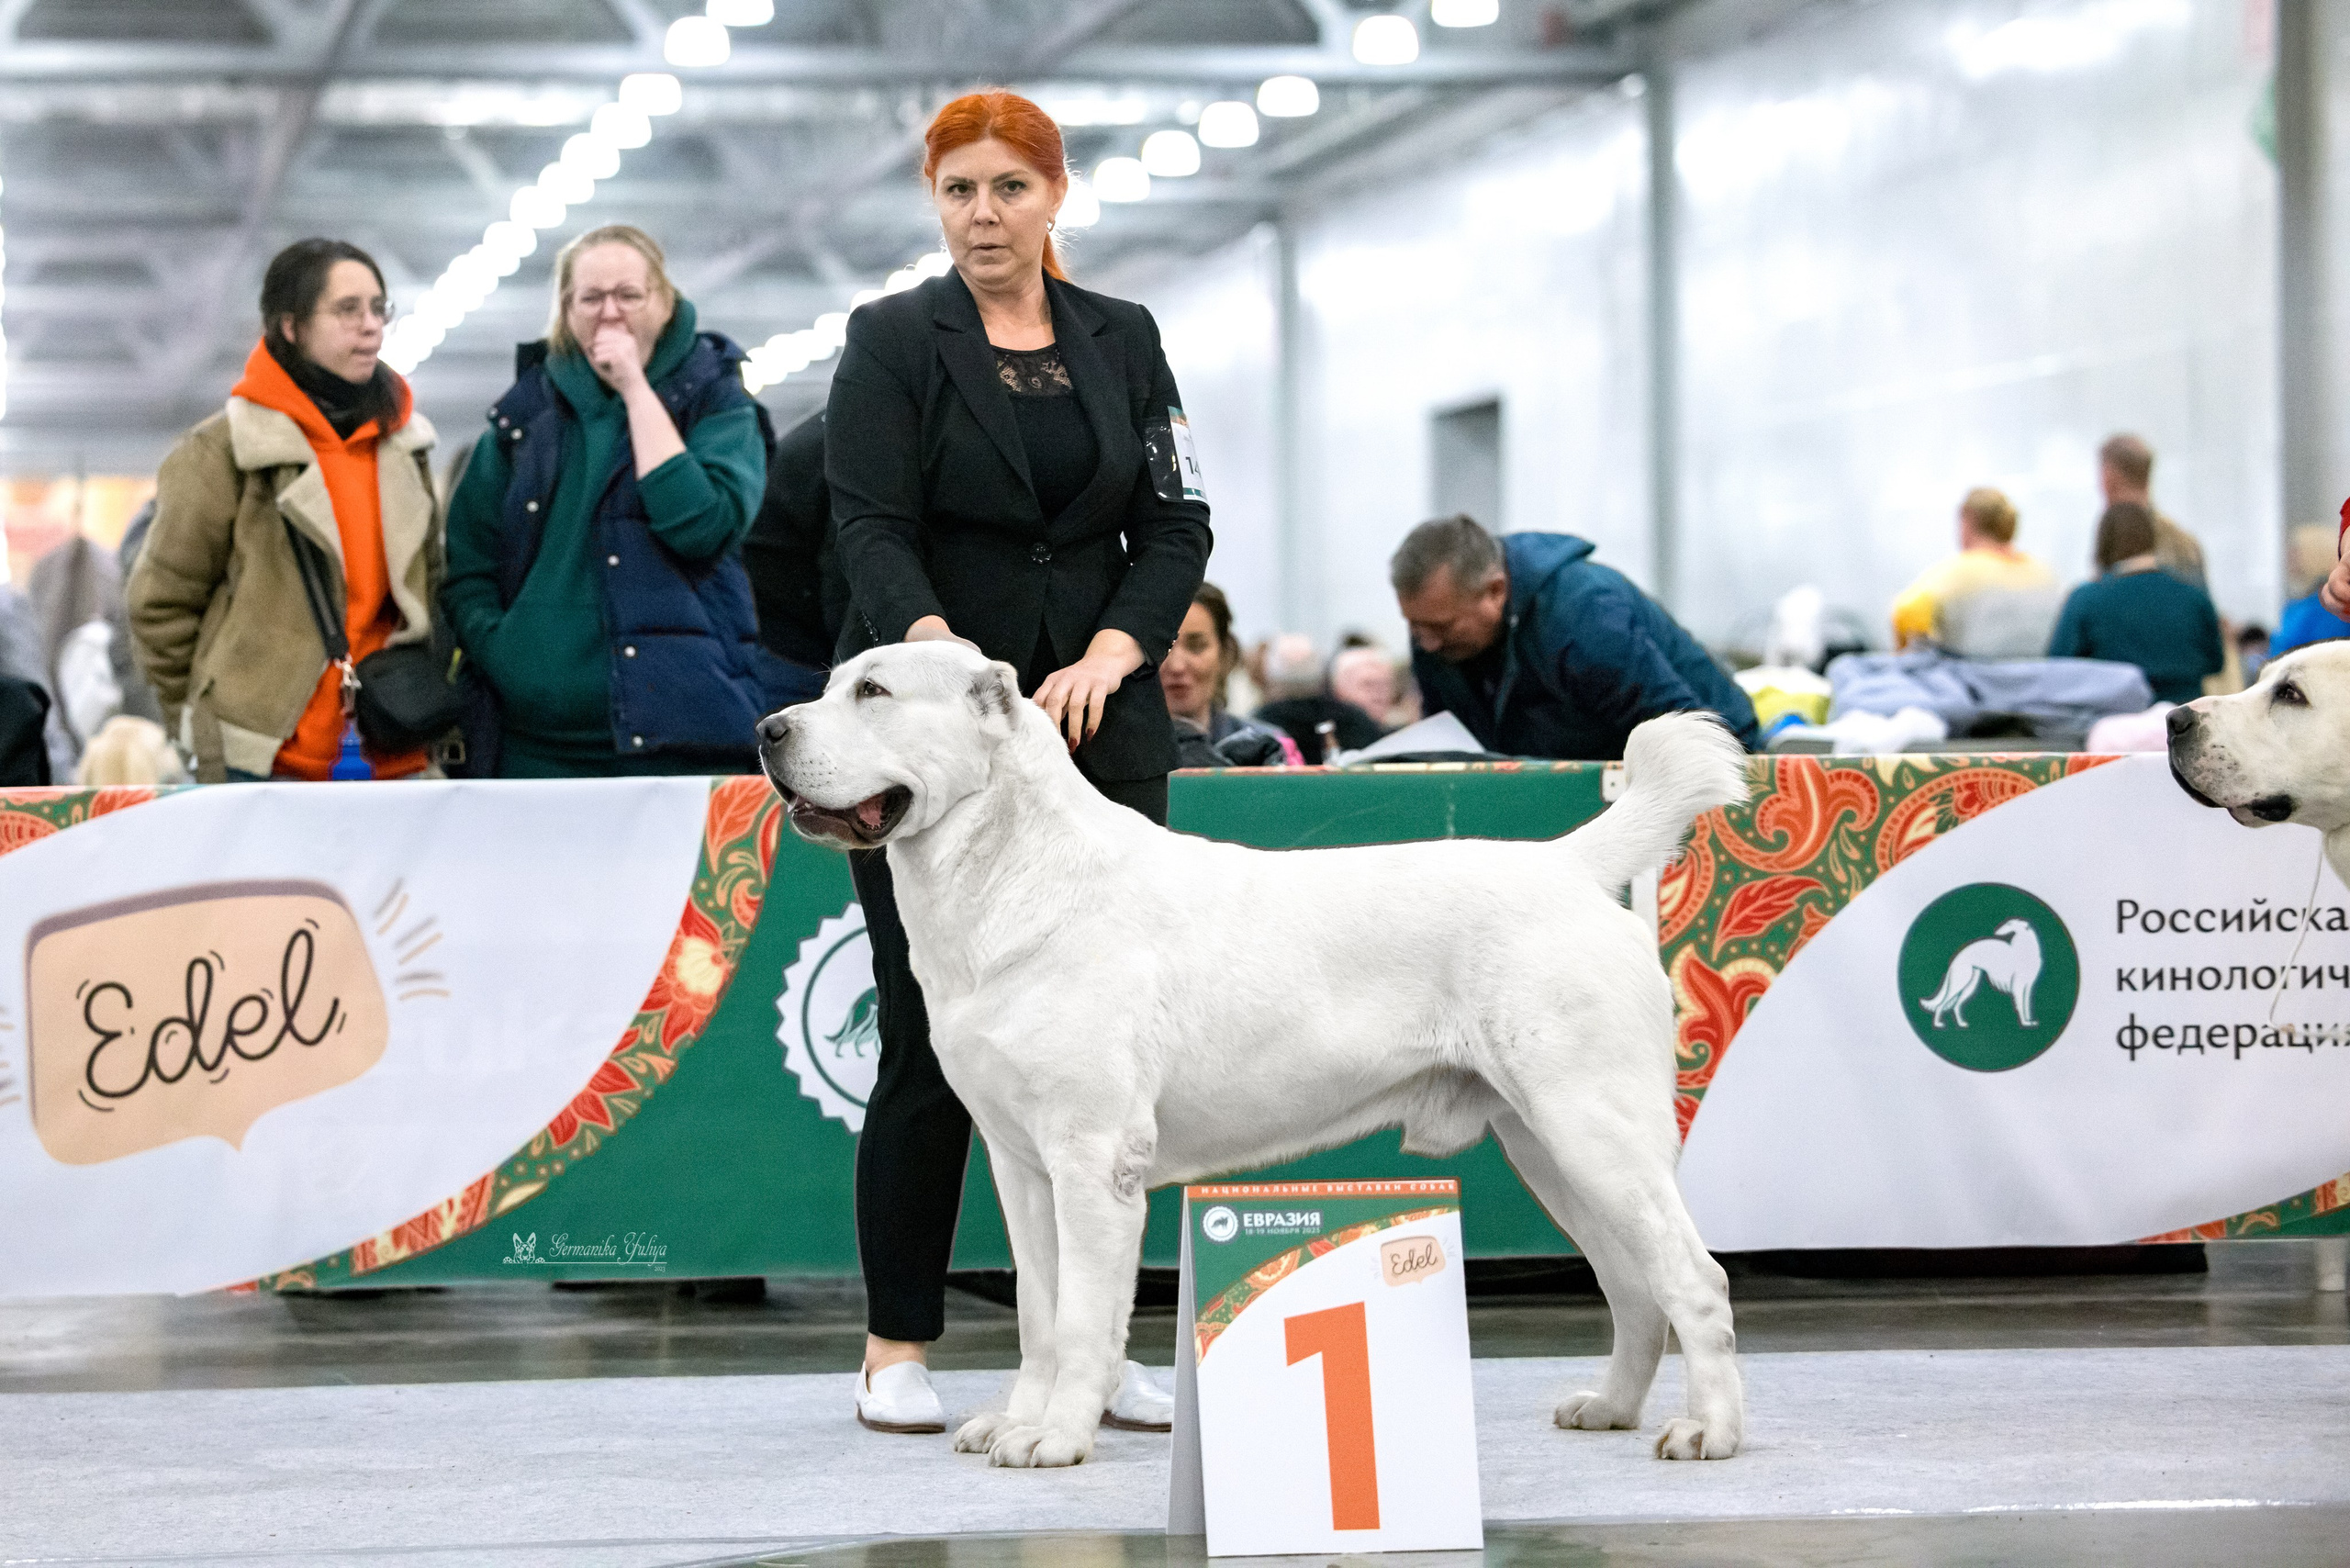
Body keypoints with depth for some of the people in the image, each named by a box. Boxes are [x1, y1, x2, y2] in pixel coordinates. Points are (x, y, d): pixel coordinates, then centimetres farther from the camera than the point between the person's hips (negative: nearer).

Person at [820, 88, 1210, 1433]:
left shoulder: (1124, 341, 9)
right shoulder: (894, 342, -1)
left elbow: (1176, 524, 4)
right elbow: (876, 530, -12)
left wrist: (1109, 653, -14)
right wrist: (942, 648, -30)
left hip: (1099, 727, 3)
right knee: (936, 1040, -4)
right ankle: (899, 1345, 7)